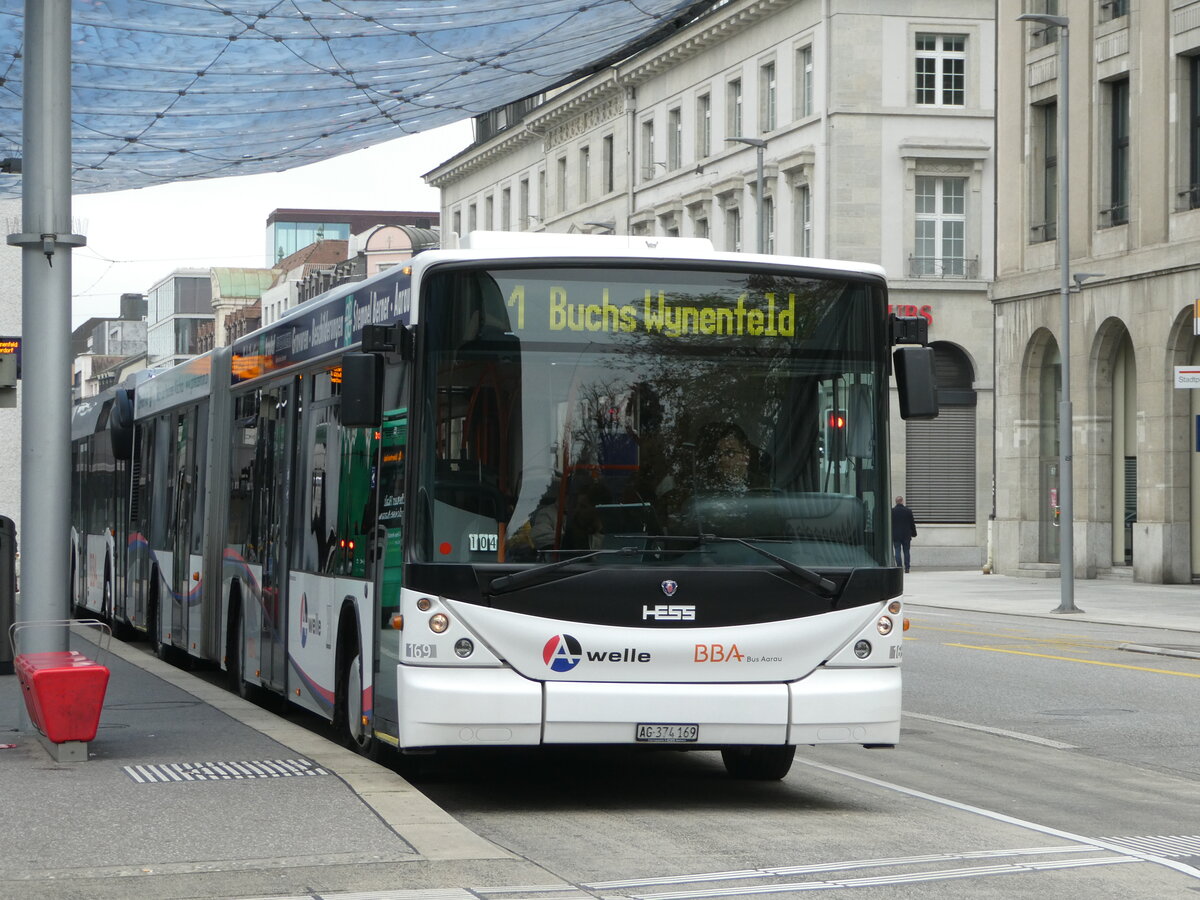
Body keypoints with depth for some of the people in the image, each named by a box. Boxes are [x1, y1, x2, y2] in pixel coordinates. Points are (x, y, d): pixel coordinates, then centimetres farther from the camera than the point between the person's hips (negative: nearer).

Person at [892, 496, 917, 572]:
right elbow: (912, 523, 2)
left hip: (895, 535, -1)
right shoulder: (908, 511, -2)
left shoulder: (891, 511, -4)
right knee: (906, 552, 7)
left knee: (897, 552, 0)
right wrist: (913, 533, 12)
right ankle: (907, 568, 4)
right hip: (906, 535, 1)